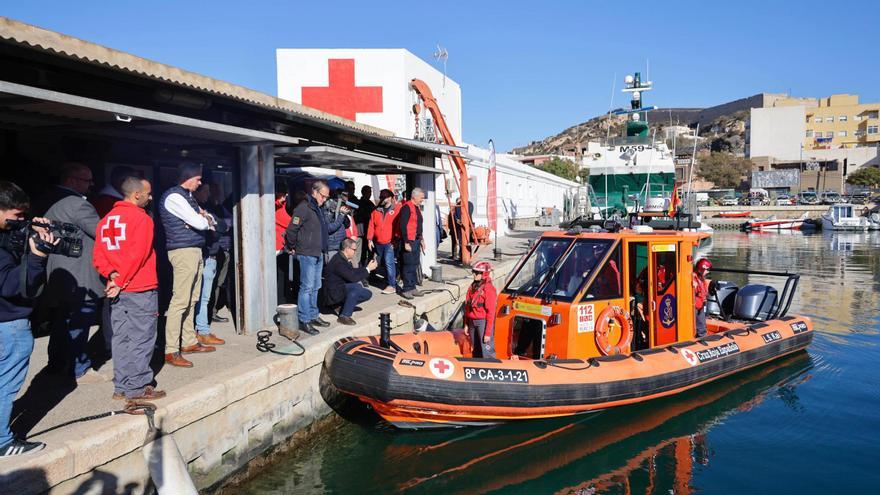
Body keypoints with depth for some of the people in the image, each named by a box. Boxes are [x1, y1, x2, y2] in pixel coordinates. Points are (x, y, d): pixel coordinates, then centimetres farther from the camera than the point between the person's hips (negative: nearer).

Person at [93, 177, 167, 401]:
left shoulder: (105, 220, 12)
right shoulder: (141, 218, -10)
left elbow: (98, 255, 7)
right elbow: (137, 255, -17)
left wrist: (111, 274, -4)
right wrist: (121, 282, -11)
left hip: (116, 290, 7)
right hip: (141, 290, -7)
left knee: (121, 338, 13)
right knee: (141, 339, 0)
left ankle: (121, 387, 19)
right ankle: (137, 388, 4)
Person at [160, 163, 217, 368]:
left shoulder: (188, 197, 20)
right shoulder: (174, 197, -11)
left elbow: (211, 221, 18)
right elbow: (199, 223, -17)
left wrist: (204, 217, -4)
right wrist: (205, 219, 5)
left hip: (195, 251, 10)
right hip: (183, 251, -10)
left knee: (192, 300, 13)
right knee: (180, 301, -10)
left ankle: (189, 342, 22)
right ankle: (171, 351, -8)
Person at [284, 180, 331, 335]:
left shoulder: (318, 209, 14)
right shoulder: (304, 208, -15)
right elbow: (291, 230, -17)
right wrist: (292, 247, -6)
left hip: (318, 254, 9)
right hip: (307, 254, -9)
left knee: (315, 287, 15)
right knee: (307, 287, -6)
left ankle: (313, 316, 25)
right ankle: (304, 320, 0)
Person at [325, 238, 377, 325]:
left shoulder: (343, 258, 5)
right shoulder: (338, 262, -25)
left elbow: (353, 271, 11)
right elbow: (353, 277, -27)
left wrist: (367, 267, 1)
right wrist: (368, 269, -18)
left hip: (342, 289, 10)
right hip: (335, 293, -10)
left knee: (367, 294, 4)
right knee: (356, 286, -33)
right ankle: (344, 316, -21)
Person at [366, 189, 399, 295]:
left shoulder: (396, 211, -1)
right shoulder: (376, 212, 12)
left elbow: (399, 226, -6)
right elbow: (371, 226, 9)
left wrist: (396, 239, -12)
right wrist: (370, 239, 0)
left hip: (390, 243, -6)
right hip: (378, 243, 6)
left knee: (389, 262, -13)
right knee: (383, 263, 12)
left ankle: (392, 285, -10)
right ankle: (389, 281, 24)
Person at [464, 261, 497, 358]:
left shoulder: (489, 289, -14)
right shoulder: (472, 287, 9)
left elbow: (491, 312, -15)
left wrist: (488, 333, -16)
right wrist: (466, 324, 15)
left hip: (483, 322, -7)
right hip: (472, 321, 8)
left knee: (487, 352, -6)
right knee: (476, 351, 17)